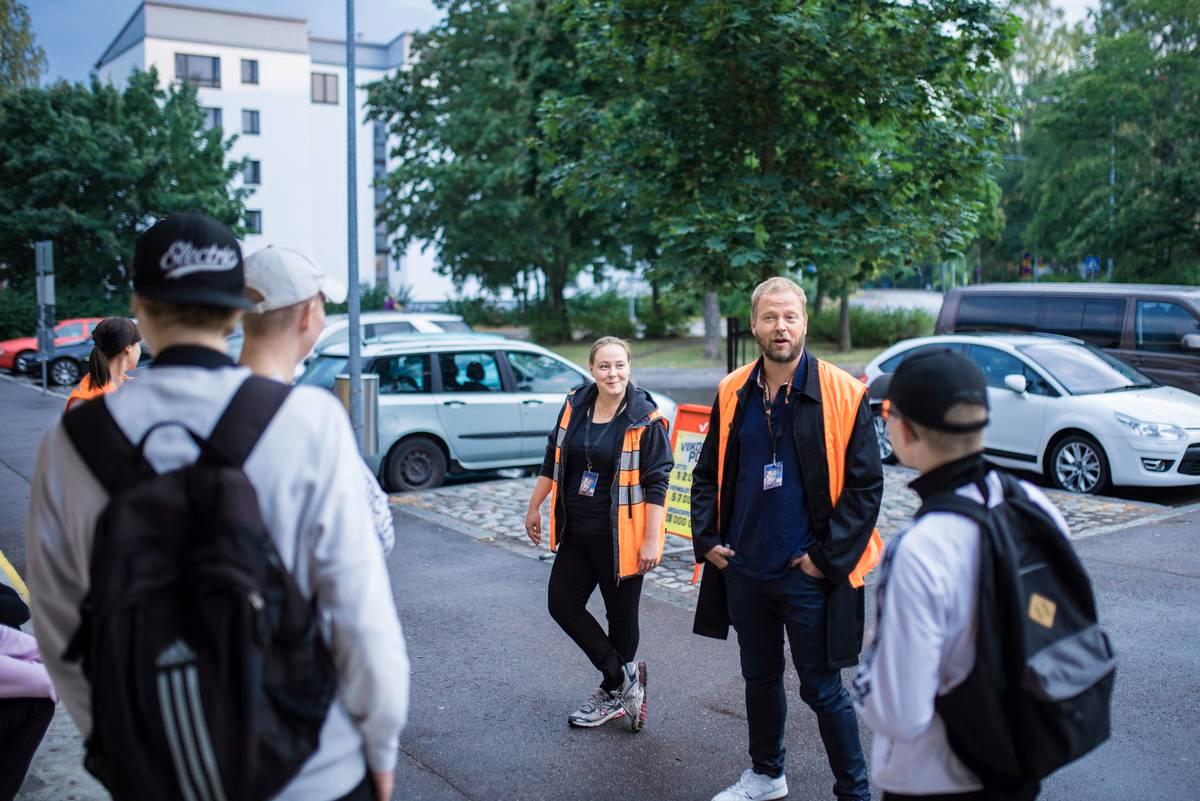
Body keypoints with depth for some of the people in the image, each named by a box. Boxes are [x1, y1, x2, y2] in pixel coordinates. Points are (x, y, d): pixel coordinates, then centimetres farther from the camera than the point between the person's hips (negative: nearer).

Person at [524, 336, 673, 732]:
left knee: (621, 614, 7)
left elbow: (656, 484, -14)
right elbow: (553, 460, 14)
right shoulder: (574, 406, 2)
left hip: (620, 536, -6)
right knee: (562, 605, 7)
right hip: (576, 532, 6)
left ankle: (614, 692, 28)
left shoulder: (645, 419, -14)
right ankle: (624, 676, 20)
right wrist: (534, 507, 17)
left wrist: (651, 540, -18)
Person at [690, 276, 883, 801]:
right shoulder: (732, 394, 2)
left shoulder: (841, 394, -11)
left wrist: (827, 556, -14)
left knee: (823, 690, 4)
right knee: (760, 678, 20)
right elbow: (708, 472, 12)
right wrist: (707, 538, 2)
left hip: (809, 575, -5)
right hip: (743, 570, 5)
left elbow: (866, 483, -10)